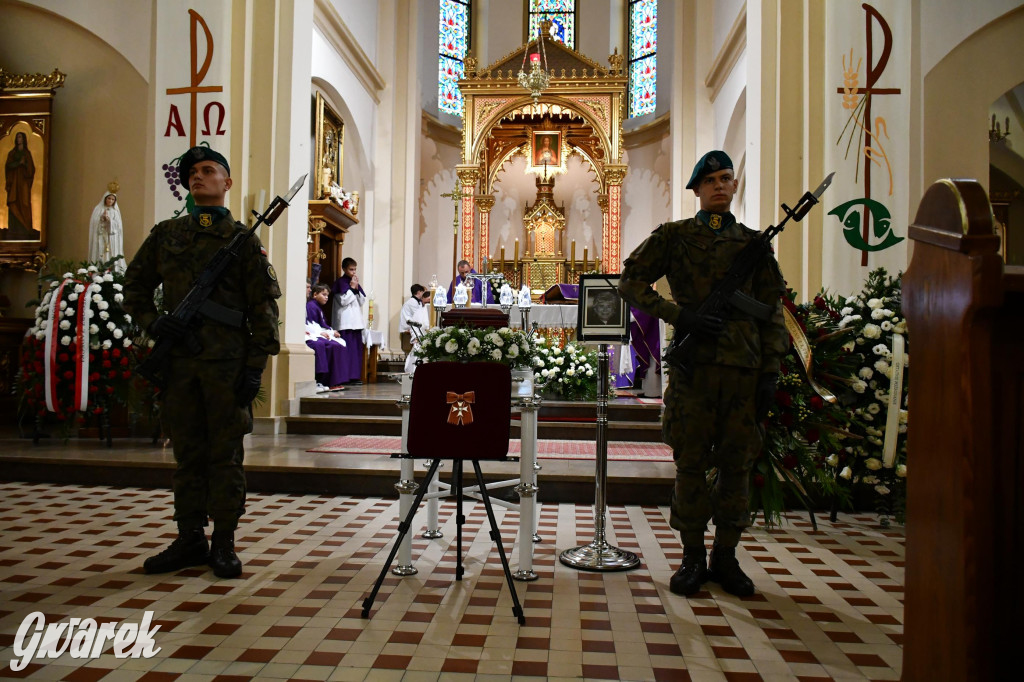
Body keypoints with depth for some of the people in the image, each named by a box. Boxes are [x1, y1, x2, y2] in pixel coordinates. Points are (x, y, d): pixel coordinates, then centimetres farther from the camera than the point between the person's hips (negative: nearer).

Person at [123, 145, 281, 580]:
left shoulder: (242, 239, 4)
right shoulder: (165, 234, 14)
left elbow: (263, 307, 0)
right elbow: (134, 285, 22)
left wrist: (255, 365, -8)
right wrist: (153, 323, 3)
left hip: (227, 363, -3)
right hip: (179, 360, 4)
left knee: (225, 454, 2)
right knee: (187, 454, 10)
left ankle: (223, 543, 12)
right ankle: (189, 540, 21)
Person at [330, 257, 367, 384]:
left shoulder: (355, 283, 18)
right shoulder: (340, 282, -2)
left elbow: (362, 301, 13)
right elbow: (343, 301, -12)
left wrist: (357, 289, 1)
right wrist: (352, 288, -7)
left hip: (356, 321, 7)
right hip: (344, 322, -7)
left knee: (356, 348, 6)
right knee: (345, 349, -10)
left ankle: (354, 376, 10)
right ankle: (343, 377, -8)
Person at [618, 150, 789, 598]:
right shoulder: (674, 236, 7)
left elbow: (771, 312, 13)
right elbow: (630, 282, 3)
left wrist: (771, 371, 5)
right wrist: (678, 314, -8)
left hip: (744, 366, 3)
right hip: (693, 363, -2)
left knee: (737, 463, 6)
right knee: (691, 462, 2)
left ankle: (726, 557, 20)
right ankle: (693, 557, 16)